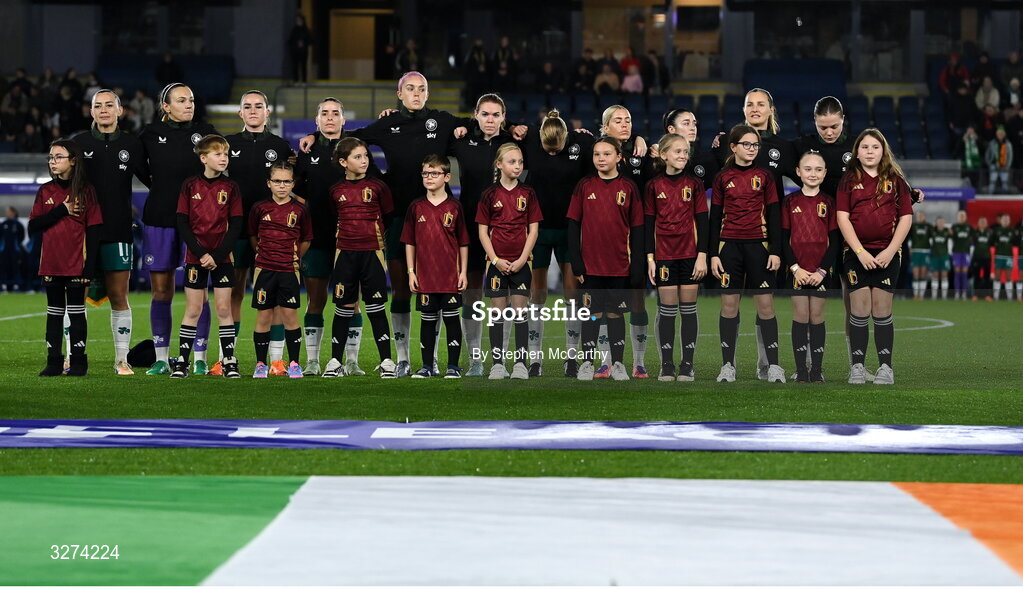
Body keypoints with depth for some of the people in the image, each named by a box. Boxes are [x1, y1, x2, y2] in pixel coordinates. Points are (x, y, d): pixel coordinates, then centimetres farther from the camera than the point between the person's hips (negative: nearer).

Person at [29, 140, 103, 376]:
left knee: (76, 311, 1)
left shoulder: (85, 191, -2)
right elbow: (33, 226, -2)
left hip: (76, 263, -3)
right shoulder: (45, 191, 7)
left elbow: (93, 231, -4)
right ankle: (54, 363, 12)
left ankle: (78, 362, 6)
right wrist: (61, 211, -12)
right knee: (54, 312, 8)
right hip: (51, 263, 3)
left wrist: (90, 266, -9)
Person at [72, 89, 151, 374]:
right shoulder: (78, 143, 6)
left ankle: (122, 359, 6)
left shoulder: (132, 145, 6)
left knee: (119, 296, 0)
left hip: (118, 232, 0)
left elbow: (150, 179, 15)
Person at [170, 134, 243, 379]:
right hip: (196, 257, 0)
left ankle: (229, 361, 4)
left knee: (224, 308, 0)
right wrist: (201, 253, -12)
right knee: (193, 309, 1)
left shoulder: (231, 187, 2)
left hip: (222, 258, 1)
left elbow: (236, 226, -1)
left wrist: (217, 256, -11)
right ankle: (182, 361, 7)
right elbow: (182, 224, -2)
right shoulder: (190, 186, 0)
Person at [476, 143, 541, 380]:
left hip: (520, 262, 0)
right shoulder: (490, 195, 1)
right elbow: (483, 232, 1)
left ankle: (521, 363, 4)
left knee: (520, 313, 1)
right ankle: (497, 363, 7)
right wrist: (496, 260, -8)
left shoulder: (528, 194, 3)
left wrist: (521, 260, -8)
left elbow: (533, 230, 2)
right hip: (497, 262, 0)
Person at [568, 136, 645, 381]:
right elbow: (573, 226, 3)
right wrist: (576, 262, -4)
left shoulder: (628, 187, 1)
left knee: (615, 313, 7)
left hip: (619, 266, 0)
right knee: (592, 314, 4)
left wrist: (637, 264, -2)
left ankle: (617, 363, 14)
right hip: (590, 264, 0)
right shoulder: (584, 186, 1)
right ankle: (587, 363, 11)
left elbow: (637, 229, 3)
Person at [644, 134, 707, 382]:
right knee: (667, 310, 2)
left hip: (690, 254, 0)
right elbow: (648, 224, 4)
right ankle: (667, 364, 7)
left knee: (688, 309, 3)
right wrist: (650, 258, -1)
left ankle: (687, 364, 8)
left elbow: (702, 221, 1)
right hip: (664, 255, 0)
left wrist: (702, 255, -6)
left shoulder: (694, 184, 2)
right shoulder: (654, 186, 2)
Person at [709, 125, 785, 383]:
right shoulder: (723, 178, 6)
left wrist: (776, 251, -2)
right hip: (730, 245, 0)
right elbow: (715, 217, 7)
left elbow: (774, 215, 5)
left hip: (758, 245, 0)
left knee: (765, 303, -3)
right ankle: (728, 364, 6)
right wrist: (713, 254, 1)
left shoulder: (764, 176, 6)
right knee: (729, 303, 1)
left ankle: (773, 364, 2)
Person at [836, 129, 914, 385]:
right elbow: (843, 218, -2)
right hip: (857, 253, 0)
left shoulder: (895, 179, 6)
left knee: (882, 310, 1)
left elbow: (906, 217, 3)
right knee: (860, 309, -2)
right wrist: (861, 252, -11)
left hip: (887, 252, 0)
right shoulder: (849, 180, 5)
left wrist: (890, 251, -7)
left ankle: (885, 367, 5)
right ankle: (857, 366, 3)